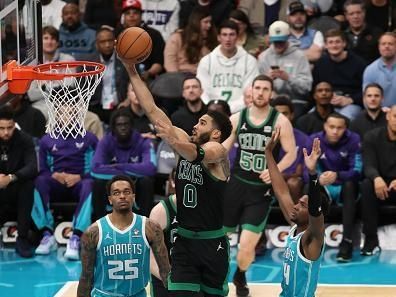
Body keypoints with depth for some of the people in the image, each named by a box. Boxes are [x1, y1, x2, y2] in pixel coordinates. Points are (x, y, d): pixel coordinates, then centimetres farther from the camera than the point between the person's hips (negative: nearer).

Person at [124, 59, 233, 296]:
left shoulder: (218, 150, -11)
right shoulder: (187, 142, 5)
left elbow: (197, 154, -35)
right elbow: (152, 110, 2)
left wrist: (174, 141, -54)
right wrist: (132, 72, -3)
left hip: (212, 243, -4)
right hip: (184, 240, 5)